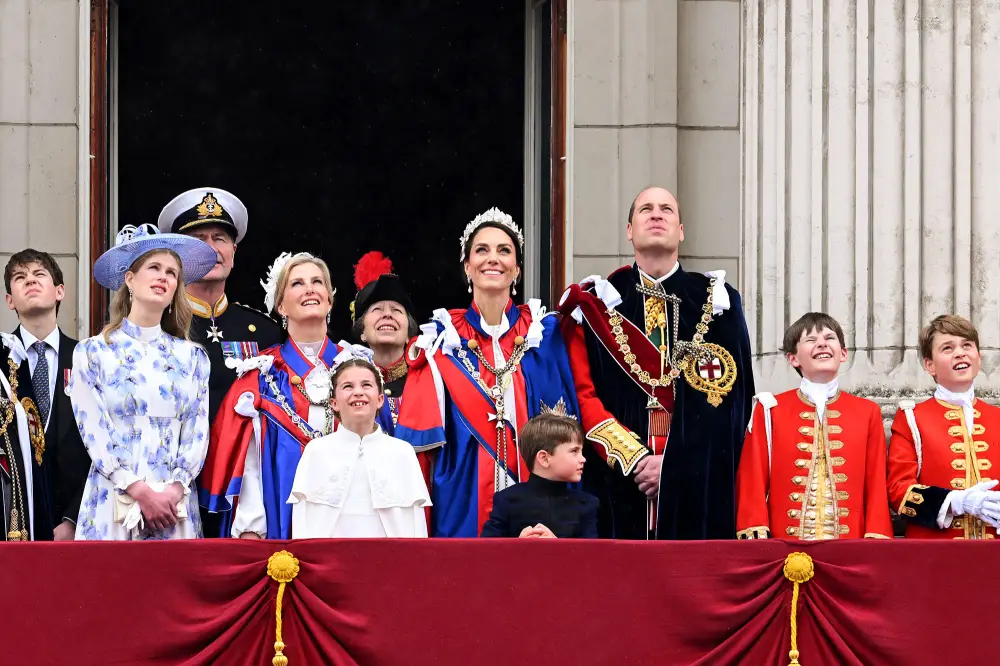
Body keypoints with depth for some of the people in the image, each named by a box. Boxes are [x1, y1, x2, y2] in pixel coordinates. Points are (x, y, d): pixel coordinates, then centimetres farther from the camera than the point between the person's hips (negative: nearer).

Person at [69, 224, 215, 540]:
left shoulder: (191, 356, 12)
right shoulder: (92, 352, 5)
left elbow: (198, 433, 6)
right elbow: (94, 433, -3)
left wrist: (176, 489, -11)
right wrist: (140, 492, -14)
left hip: (175, 505, 2)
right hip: (112, 505, -2)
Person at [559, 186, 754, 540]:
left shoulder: (717, 301, 10)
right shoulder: (596, 302, 10)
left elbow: (731, 397, 1)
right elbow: (583, 394, 2)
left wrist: (676, 464, -10)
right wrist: (633, 458, -11)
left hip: (698, 485, 0)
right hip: (617, 484, 0)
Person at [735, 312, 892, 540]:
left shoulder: (867, 413, 9)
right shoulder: (770, 410, 6)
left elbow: (877, 487, 6)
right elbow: (753, 482, 3)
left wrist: (876, 546, -3)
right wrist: (756, 537, -7)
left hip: (850, 547, 1)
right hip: (786, 549, -1)